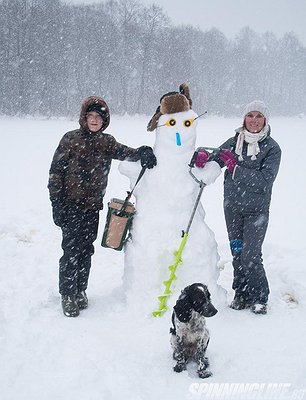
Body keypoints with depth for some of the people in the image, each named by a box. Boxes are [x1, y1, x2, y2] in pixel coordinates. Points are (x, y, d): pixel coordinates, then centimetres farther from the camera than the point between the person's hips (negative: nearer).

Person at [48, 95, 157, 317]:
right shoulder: (71, 139, -4)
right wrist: (57, 203, -9)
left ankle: (80, 291, 26)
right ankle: (68, 295, 8)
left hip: (93, 207, 4)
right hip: (71, 205, -4)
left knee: (86, 250, 12)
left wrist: (141, 152, -30)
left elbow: (122, 152, -9)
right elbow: (56, 171, -4)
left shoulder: (106, 142, 8)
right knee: (71, 249, -4)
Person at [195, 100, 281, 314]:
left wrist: (236, 168, -23)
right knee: (237, 253, 11)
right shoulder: (234, 142, 3)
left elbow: (265, 180, -19)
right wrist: (204, 159, -20)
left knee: (251, 255, -8)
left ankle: (259, 297, 10)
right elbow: (215, 158, 4)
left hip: (257, 210, -4)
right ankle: (242, 294, 24)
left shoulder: (272, 148, -8)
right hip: (233, 207, 4)